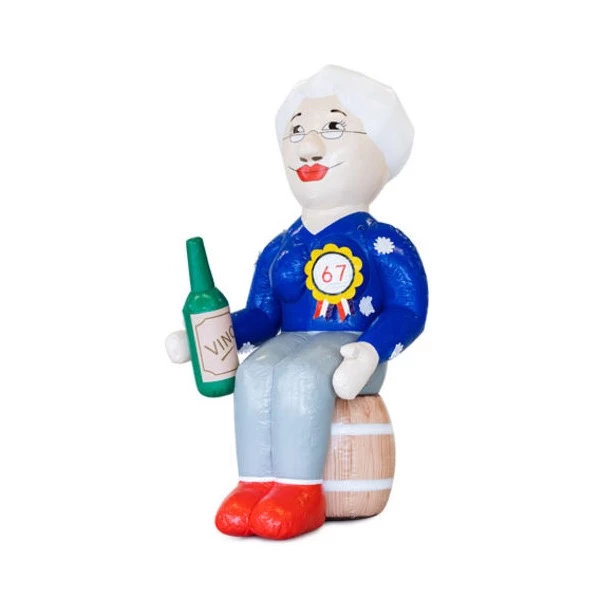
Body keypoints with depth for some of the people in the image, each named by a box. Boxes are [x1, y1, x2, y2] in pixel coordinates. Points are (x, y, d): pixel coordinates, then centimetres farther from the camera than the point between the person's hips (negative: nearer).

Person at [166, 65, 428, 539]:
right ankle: (256, 483, -26)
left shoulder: (381, 244, -1)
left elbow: (407, 311, -6)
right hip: (289, 343, 5)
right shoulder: (280, 249, 17)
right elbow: (262, 315, 19)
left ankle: (299, 489, -30)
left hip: (350, 351, -5)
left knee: (301, 375, -35)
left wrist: (370, 352, -25)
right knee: (254, 374, -28)